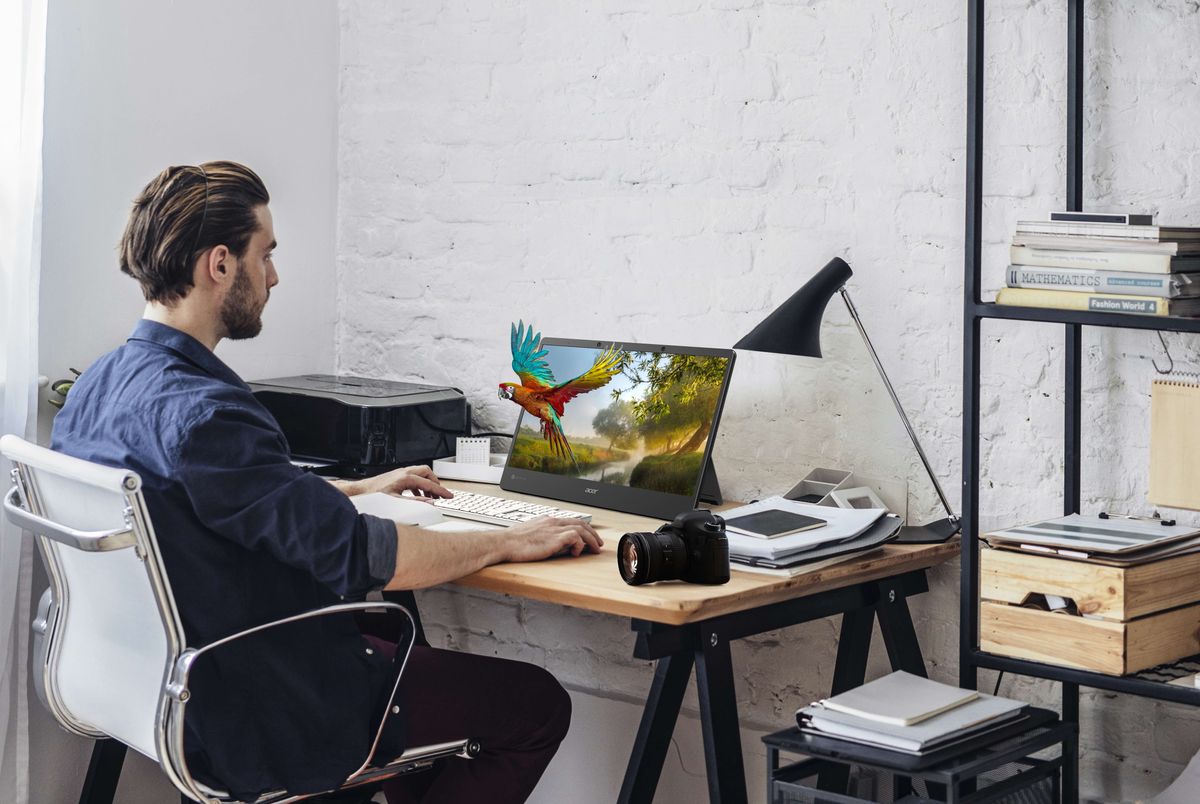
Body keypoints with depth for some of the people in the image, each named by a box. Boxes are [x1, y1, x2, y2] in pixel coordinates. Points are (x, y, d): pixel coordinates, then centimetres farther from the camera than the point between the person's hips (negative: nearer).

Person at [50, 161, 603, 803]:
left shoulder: (95, 386, 2)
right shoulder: (198, 412, -29)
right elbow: (359, 555, -29)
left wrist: (354, 490, 22)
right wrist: (509, 543, -16)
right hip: (252, 728, -10)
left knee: (400, 643, 32)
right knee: (538, 702, 2)